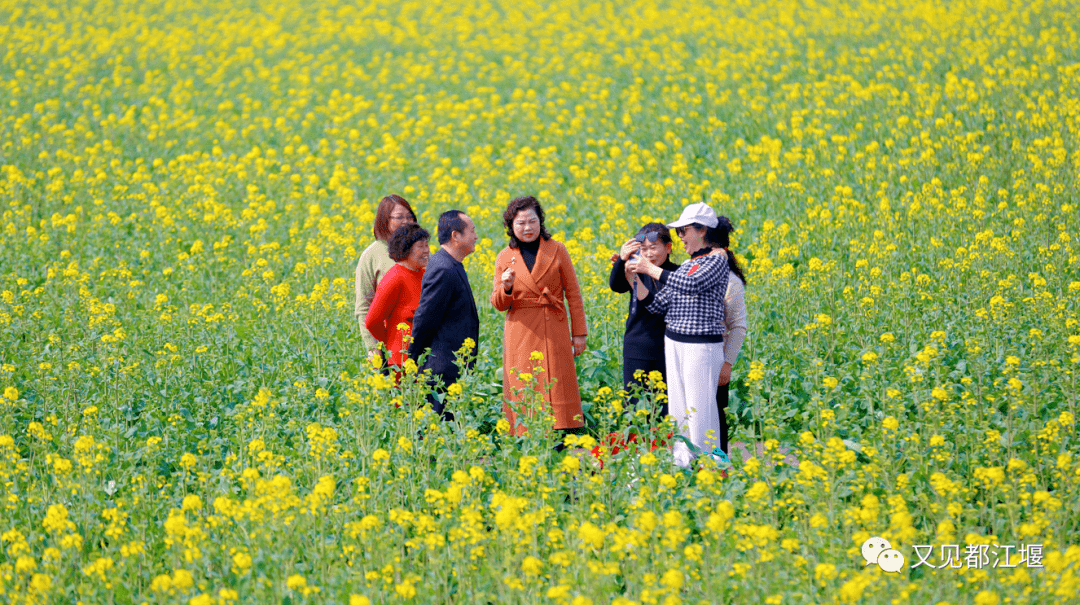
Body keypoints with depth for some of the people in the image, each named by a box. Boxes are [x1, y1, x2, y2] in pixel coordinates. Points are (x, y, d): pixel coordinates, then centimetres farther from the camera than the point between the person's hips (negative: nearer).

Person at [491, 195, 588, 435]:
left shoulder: (557, 250, 5)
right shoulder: (505, 258, 8)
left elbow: (573, 294, 8)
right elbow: (499, 305, 9)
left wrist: (579, 333, 4)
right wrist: (505, 287, -13)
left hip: (554, 333, 0)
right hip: (521, 334, 0)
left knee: (556, 389, -3)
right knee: (524, 392, -3)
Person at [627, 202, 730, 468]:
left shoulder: (717, 260, -7)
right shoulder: (686, 266, 15)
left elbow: (692, 285, -25)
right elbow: (659, 305, 11)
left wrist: (651, 269, -18)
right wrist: (634, 279, -1)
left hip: (702, 346, -8)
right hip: (673, 343, 8)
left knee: (700, 410, -6)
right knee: (678, 408, 9)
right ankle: (680, 464, 14)